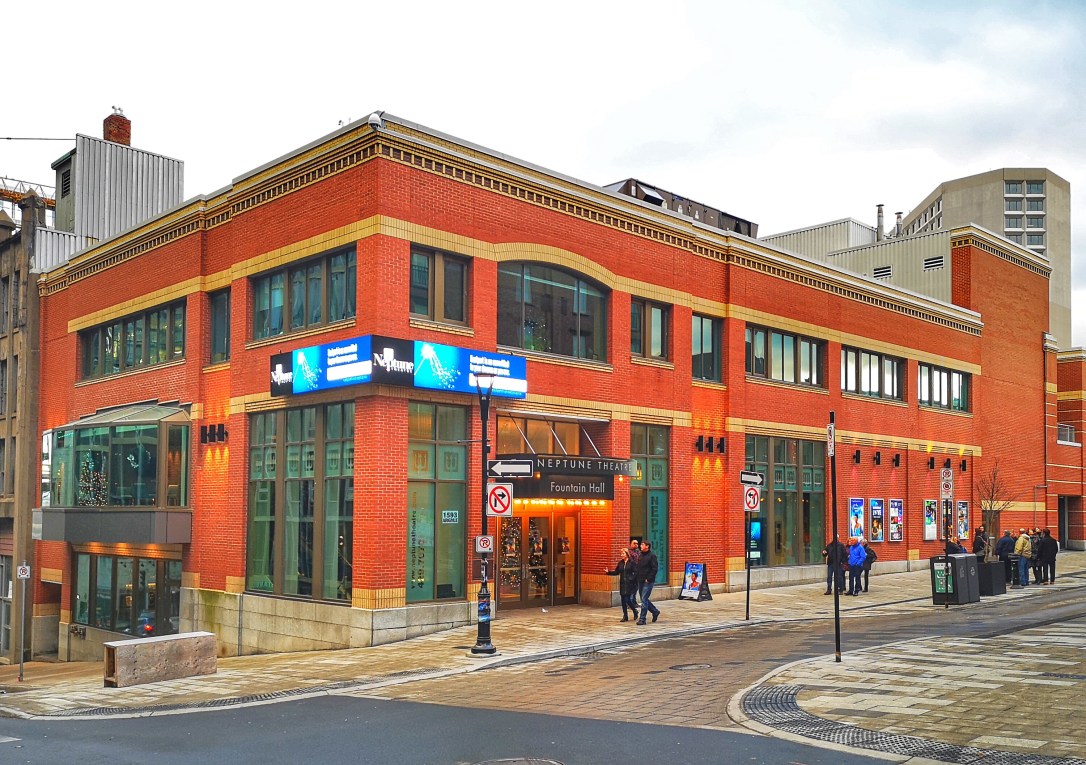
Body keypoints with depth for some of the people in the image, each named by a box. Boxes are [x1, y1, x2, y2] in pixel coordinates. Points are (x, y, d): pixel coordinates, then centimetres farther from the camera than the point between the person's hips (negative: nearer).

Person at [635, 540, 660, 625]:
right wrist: (638, 578, 9)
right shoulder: (640, 555, 13)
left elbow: (655, 569, -14)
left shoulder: (652, 555, -9)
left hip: (648, 582, -8)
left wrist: (648, 579, -17)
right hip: (640, 581, 8)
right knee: (644, 599, 13)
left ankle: (642, 619, -3)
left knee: (644, 600, -8)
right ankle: (655, 611, 31)